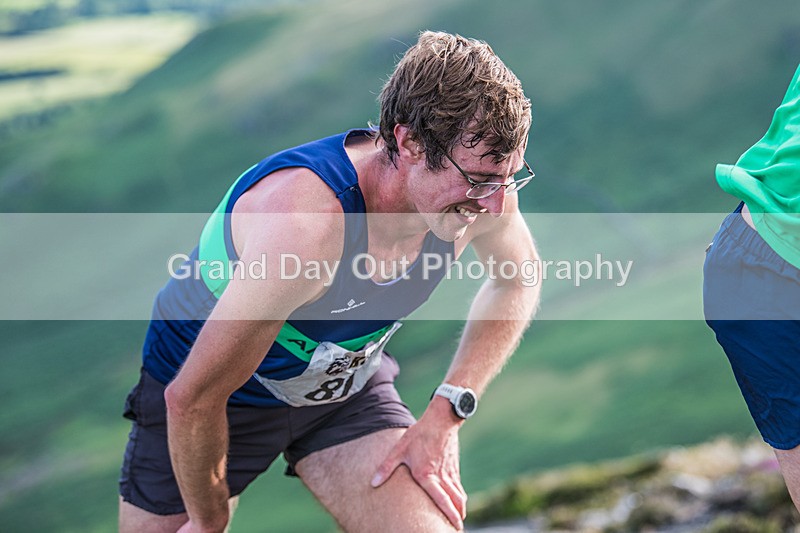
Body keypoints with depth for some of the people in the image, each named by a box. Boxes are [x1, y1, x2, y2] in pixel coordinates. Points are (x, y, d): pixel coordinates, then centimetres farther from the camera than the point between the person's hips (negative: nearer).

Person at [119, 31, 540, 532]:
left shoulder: (483, 189, -22)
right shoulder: (305, 223, -41)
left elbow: (517, 282, 2)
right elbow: (192, 398, -32)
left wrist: (445, 415, -8)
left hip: (346, 387, 4)